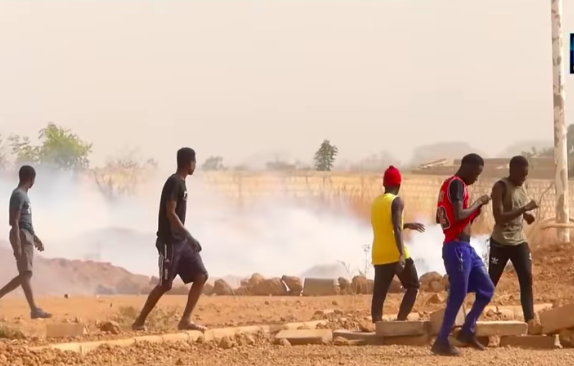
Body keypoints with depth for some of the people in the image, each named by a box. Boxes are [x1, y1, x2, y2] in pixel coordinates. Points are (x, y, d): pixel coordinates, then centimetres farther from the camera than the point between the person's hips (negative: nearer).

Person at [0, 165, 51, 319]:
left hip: (26, 237, 10)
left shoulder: (23, 195, 20)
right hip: (21, 237, -10)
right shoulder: (18, 195, -12)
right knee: (26, 273, -13)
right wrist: (17, 244, -24)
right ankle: (34, 310, -17)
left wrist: (35, 237, 30)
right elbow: (14, 221, -18)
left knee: (25, 274, 7)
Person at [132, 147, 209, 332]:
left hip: (181, 240, 9)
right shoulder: (174, 182, -15)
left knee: (201, 276, 2)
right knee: (165, 284, -6)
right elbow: (170, 213, -22)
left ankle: (185, 320, 1)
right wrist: (189, 236, -25)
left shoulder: (181, 183, 15)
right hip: (170, 241, -9)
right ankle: (139, 321, 5)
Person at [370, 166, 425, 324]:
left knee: (379, 294, 2)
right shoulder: (396, 201, -7)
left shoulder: (376, 203, 15)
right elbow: (397, 230, -18)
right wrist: (401, 255, -25)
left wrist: (408, 225, 39)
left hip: (379, 256, 6)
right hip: (395, 255, -6)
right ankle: (400, 321, -7)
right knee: (413, 286, 8)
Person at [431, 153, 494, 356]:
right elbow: (459, 216, -25)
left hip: (465, 248, 10)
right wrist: (478, 203, -10)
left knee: (487, 289, 13)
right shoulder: (457, 184, -13)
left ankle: (467, 331, 20)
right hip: (457, 248, -10)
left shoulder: (449, 184, 17)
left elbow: (440, 218, 23)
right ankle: (441, 342, -3)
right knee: (458, 295, -9)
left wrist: (475, 211, 17)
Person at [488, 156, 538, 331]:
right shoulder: (500, 187, -14)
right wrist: (524, 209, -27)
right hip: (500, 243, -6)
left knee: (527, 279, -3)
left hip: (519, 241, 6)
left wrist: (529, 215, -6)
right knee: (491, 281, 1)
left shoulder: (522, 188, 9)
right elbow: (499, 217, -22)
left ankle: (530, 320, -2)